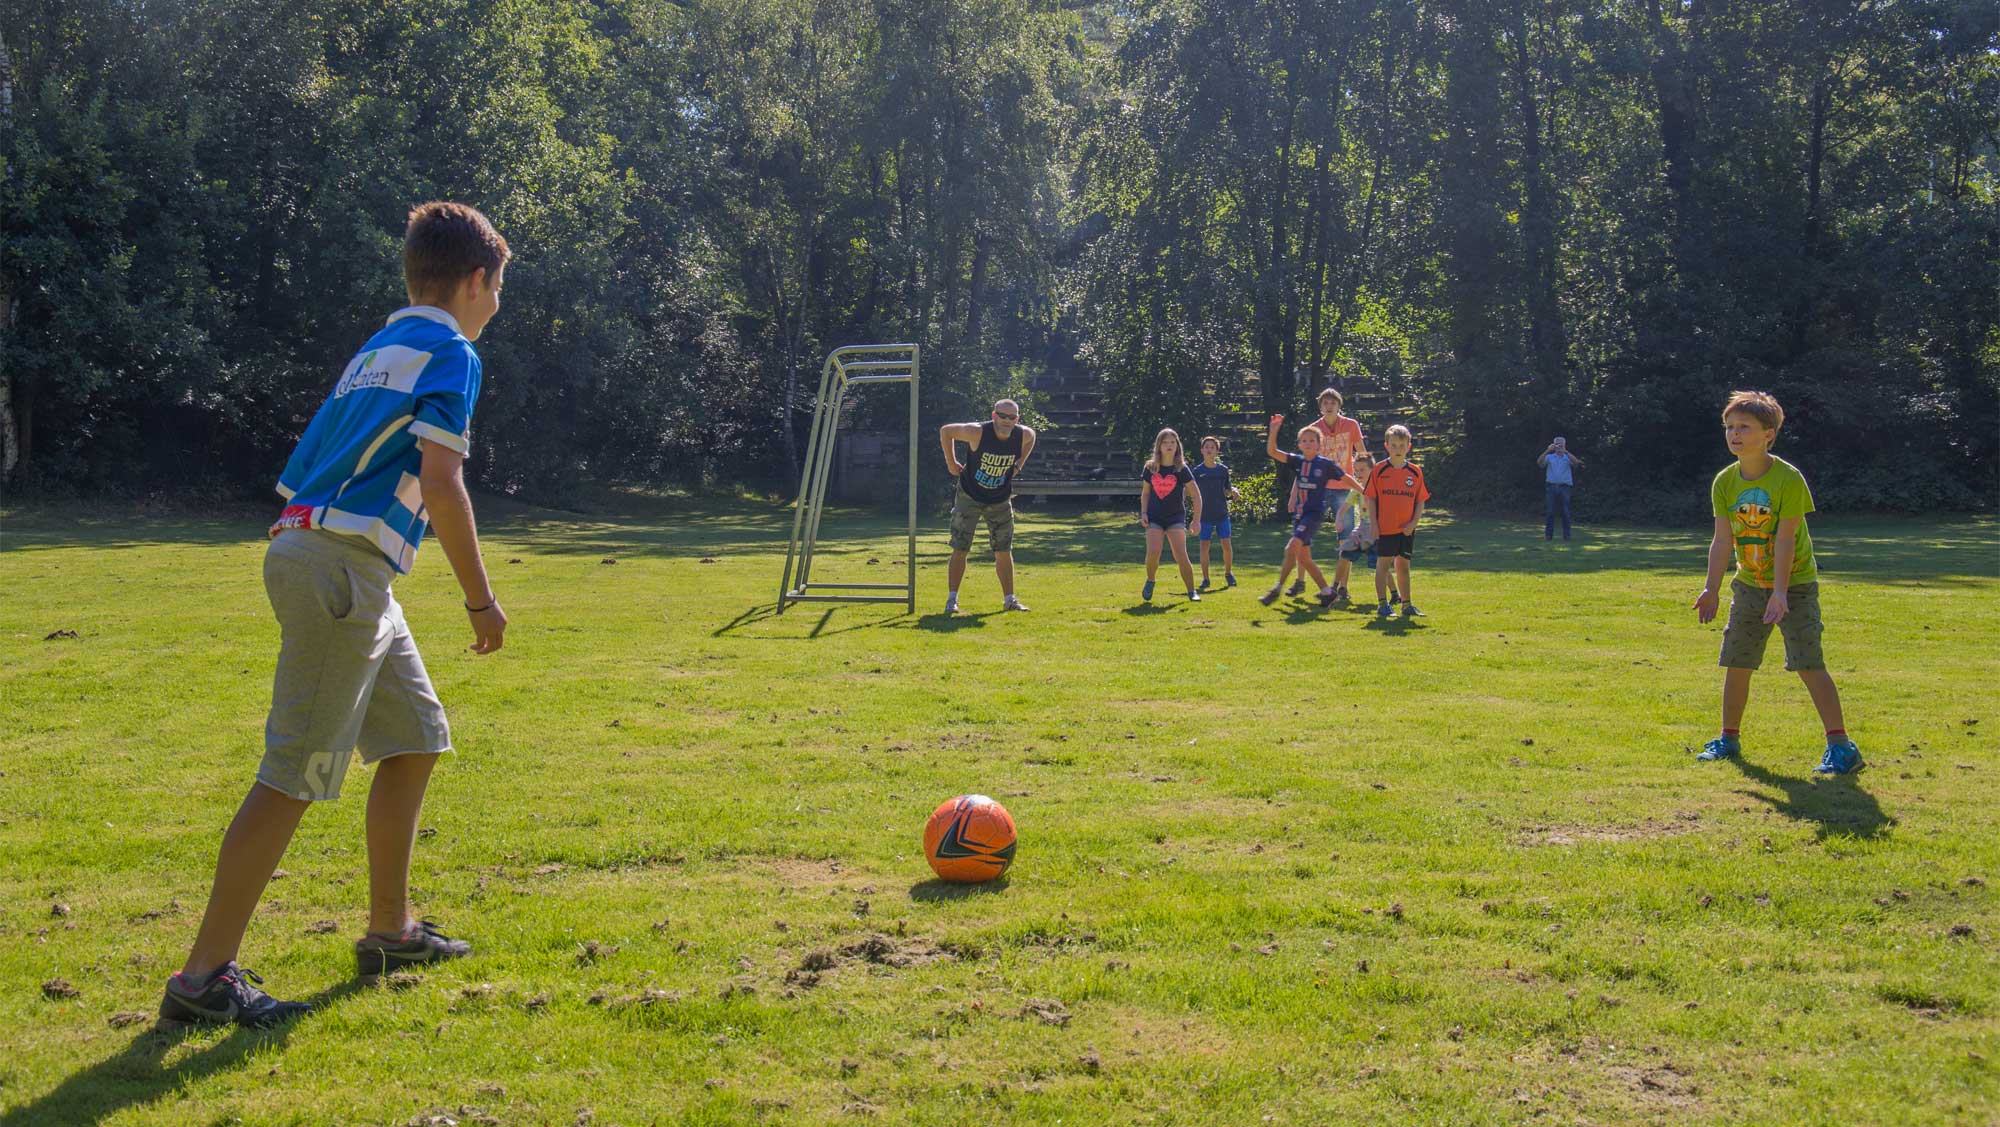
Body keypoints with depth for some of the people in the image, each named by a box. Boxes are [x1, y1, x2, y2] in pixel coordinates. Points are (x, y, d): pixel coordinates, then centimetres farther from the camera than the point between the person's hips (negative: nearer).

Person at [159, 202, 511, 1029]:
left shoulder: (378, 351, 21)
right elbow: (441, 484, -18)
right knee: (294, 774, -8)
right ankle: (203, 977, -5)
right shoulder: (449, 353, -6)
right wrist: (481, 598, -11)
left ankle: (389, 931, 26)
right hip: (343, 566, -10)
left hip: (311, 548, 10)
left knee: (416, 737, 17)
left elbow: (304, 472, 21)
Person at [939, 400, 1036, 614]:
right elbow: (945, 431, -10)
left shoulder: (1023, 435, -14)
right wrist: (951, 463, -8)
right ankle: (952, 600, 2)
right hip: (969, 497, -3)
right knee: (960, 549, -5)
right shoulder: (977, 432, -25)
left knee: (1004, 552, 8)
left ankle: (1009, 599, 18)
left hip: (1000, 501, 3)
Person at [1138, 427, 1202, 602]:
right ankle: (1150, 582, 9)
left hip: (1176, 517, -1)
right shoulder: (1150, 468, 0)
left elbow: (1196, 495, -2)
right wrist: (1143, 513, 1)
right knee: (1153, 552, -19)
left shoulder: (1182, 469, -7)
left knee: (1181, 555, -14)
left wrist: (1197, 520, -5)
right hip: (1154, 518, 1)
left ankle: (1192, 592, 0)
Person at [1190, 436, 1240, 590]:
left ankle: (1228, 574, 19)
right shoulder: (1197, 471, 0)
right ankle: (1205, 579, 6)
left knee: (1226, 545, -2)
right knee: (1204, 546, -2)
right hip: (1205, 515, -1)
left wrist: (1233, 493, -11)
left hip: (1222, 513, 1)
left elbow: (1227, 492, 9)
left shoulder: (1223, 469, 3)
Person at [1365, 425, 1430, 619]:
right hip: (1385, 529, -3)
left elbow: (1420, 501, 6)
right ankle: (1382, 605, 3)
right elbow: (1371, 499, -2)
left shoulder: (1415, 472, 4)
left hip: (1406, 529, 3)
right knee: (1383, 564, -2)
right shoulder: (1379, 470, -3)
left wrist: (1413, 523, -6)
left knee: (1404, 566, 12)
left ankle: (1407, 605, 20)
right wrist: (1374, 525, -8)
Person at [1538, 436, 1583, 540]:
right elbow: (1539, 462, -9)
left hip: (1564, 487, 0)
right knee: (1550, 512, 0)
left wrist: (1565, 451, -22)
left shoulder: (1568, 457, 9)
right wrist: (1547, 451, -21)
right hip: (1551, 486, 0)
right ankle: (1548, 534, 4)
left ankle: (1566, 535, 4)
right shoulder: (1549, 457, 10)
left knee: (1565, 512, 0)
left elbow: (1576, 462, -12)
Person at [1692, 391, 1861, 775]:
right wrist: (1710, 589, -9)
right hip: (1749, 584, 5)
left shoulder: (1788, 478, -18)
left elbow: (1786, 539, -21)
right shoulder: (1725, 482, -4)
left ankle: (1840, 745, -8)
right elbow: (1722, 539, -2)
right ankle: (1729, 739, 22)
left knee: (1809, 663, -12)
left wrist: (1780, 592, -25)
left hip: (1795, 584, -5)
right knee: (1736, 663, 8)